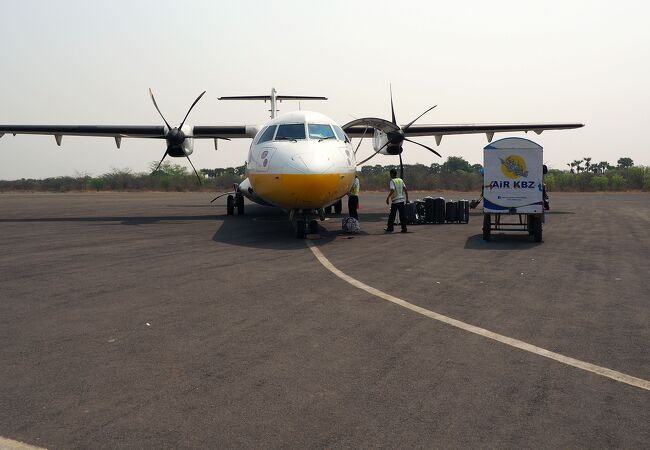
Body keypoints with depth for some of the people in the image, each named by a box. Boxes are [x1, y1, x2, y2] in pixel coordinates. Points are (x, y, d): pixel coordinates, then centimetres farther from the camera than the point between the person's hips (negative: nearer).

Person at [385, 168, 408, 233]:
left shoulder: (392, 181, -9)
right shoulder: (401, 180, 10)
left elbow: (392, 191, -22)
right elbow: (405, 189, 9)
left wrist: (387, 198, -16)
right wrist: (407, 198, 13)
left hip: (395, 201, -5)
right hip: (402, 200, 5)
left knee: (392, 215, 5)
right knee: (402, 215, 6)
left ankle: (390, 228, 10)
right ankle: (404, 228, 4)